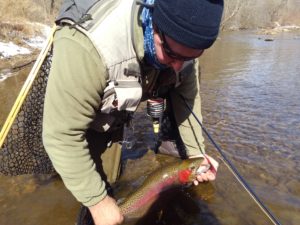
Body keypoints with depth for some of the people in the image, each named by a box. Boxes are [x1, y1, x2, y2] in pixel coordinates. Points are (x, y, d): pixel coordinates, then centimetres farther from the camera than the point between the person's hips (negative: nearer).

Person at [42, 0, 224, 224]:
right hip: (75, 113, -4)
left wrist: (196, 153, -10)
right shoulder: (87, 46, -44)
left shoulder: (182, 40, -23)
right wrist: (97, 201, -28)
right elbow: (62, 136, -37)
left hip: (117, 114, 4)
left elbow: (187, 97, -9)